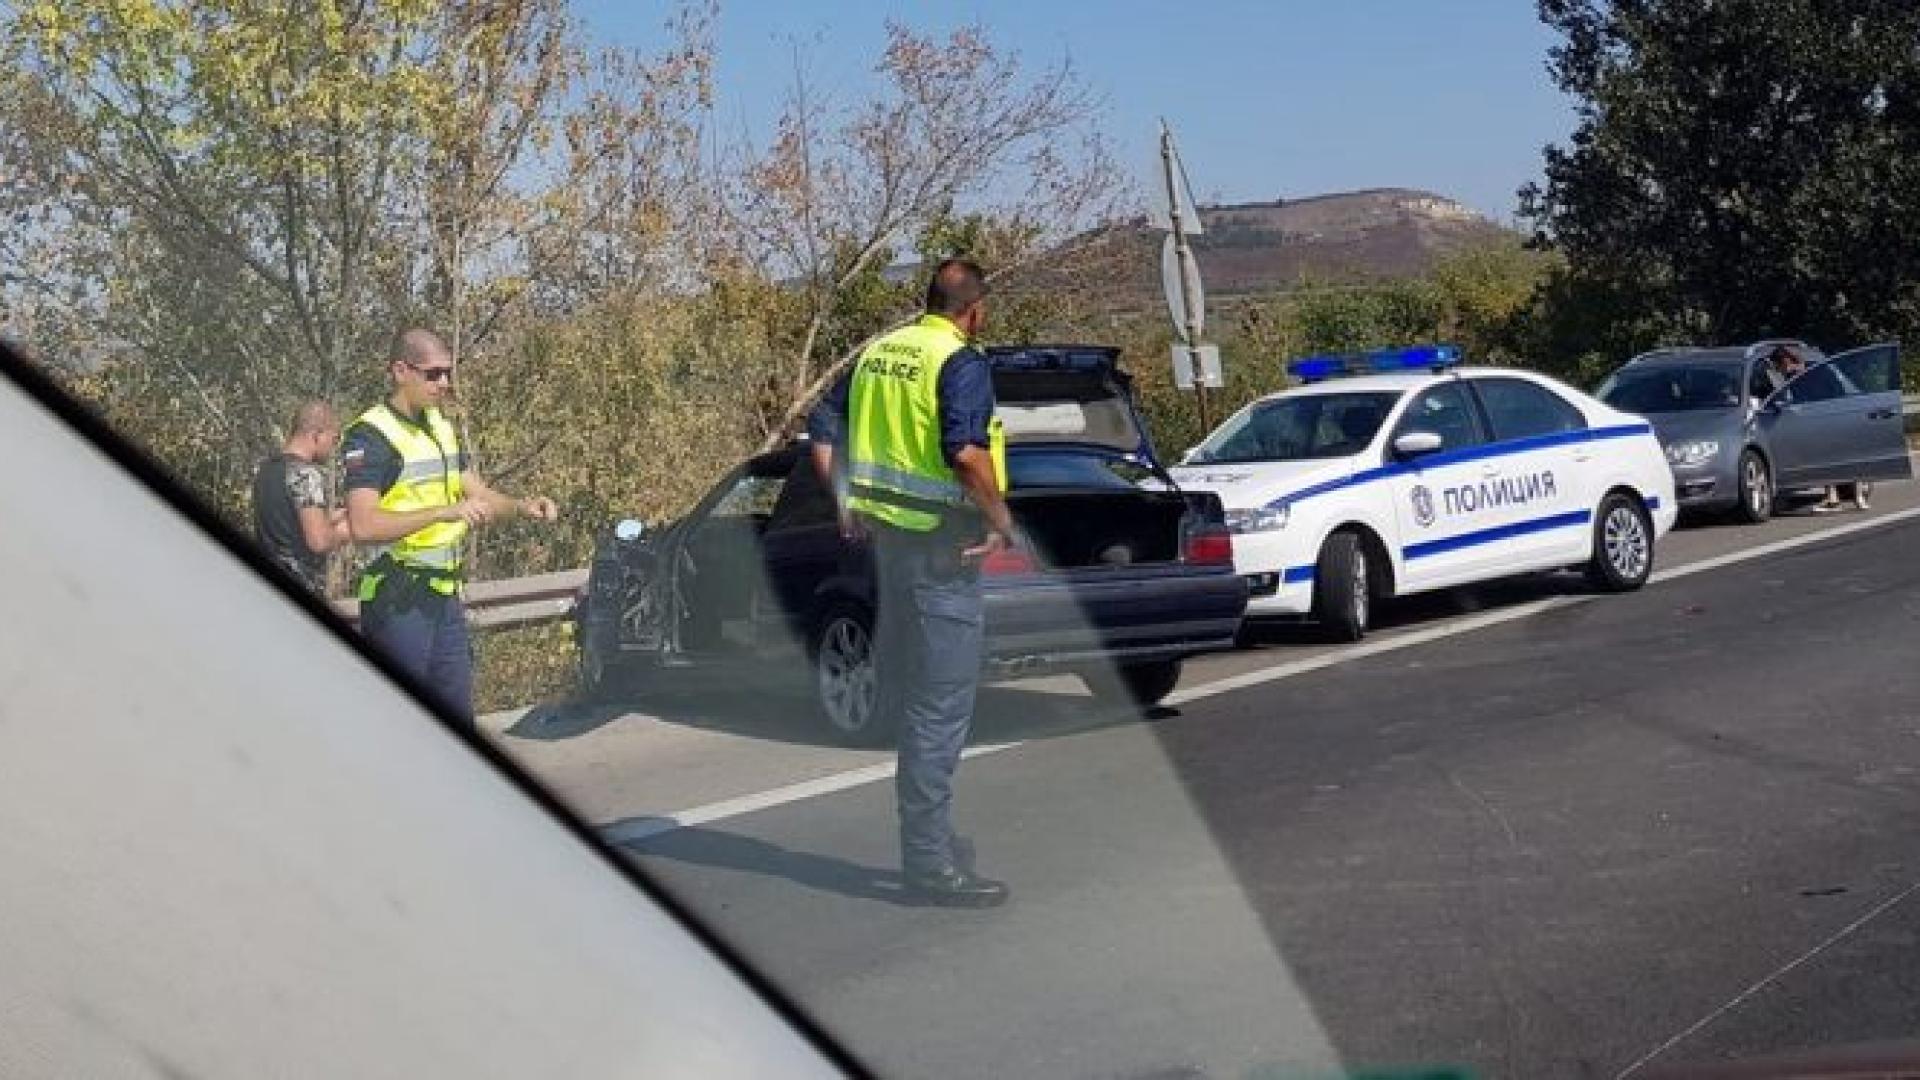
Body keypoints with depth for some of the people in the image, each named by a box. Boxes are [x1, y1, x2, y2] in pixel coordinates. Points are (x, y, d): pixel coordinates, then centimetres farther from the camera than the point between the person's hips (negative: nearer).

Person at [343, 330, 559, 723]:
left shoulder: (441, 426, 15)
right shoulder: (370, 436, -12)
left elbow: (478, 495, 18)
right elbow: (363, 526, -24)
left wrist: (522, 507, -3)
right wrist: (445, 512, -30)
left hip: (445, 597, 8)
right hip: (398, 601, -8)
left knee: (458, 717, 12)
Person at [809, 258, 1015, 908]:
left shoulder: (876, 354, 11)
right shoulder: (961, 362, -13)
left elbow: (823, 433, 14)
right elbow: (966, 450, -27)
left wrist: (847, 502, 19)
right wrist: (1001, 520, -15)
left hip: (887, 532, 8)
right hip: (942, 543, -8)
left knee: (909, 698, 18)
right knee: (941, 705, -3)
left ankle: (927, 836, 30)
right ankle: (930, 862, 1)